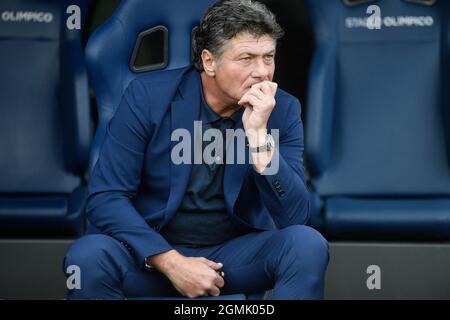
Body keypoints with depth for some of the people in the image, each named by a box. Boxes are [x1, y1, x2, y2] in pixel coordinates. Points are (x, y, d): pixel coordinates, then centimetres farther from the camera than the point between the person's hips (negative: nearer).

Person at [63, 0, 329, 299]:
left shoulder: (283, 109, -6)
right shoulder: (148, 95, -11)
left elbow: (293, 218, -14)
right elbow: (105, 197, -12)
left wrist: (259, 134, -25)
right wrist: (171, 262, -22)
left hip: (238, 252, 1)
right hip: (155, 250, -1)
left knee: (307, 244, -26)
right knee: (87, 256, -30)